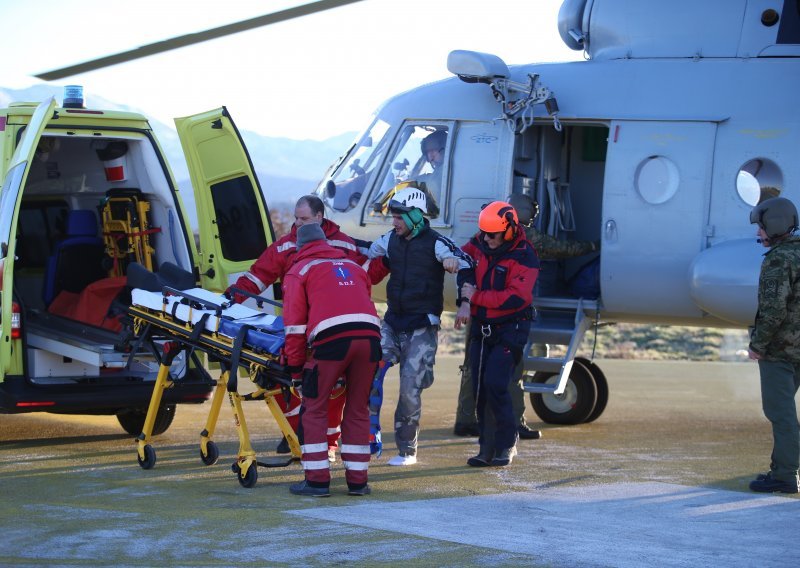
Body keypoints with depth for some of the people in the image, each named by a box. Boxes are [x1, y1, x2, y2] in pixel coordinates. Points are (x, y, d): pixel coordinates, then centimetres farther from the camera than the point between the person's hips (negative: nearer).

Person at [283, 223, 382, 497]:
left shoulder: (299, 270, 17)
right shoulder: (353, 266, 32)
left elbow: (295, 323, 9)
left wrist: (295, 366, 11)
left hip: (332, 338, -4)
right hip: (370, 335, 4)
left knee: (314, 408, 6)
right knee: (358, 410, 13)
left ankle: (317, 480, 1)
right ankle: (357, 481, 14)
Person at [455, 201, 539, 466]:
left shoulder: (524, 257, -17)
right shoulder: (480, 245, 0)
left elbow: (515, 298, -26)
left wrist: (476, 297, -20)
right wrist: (464, 302, -1)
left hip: (510, 328, -6)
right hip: (481, 326, 6)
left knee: (495, 385, -16)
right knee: (479, 388, 4)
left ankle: (506, 445, -2)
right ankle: (487, 447, 14)